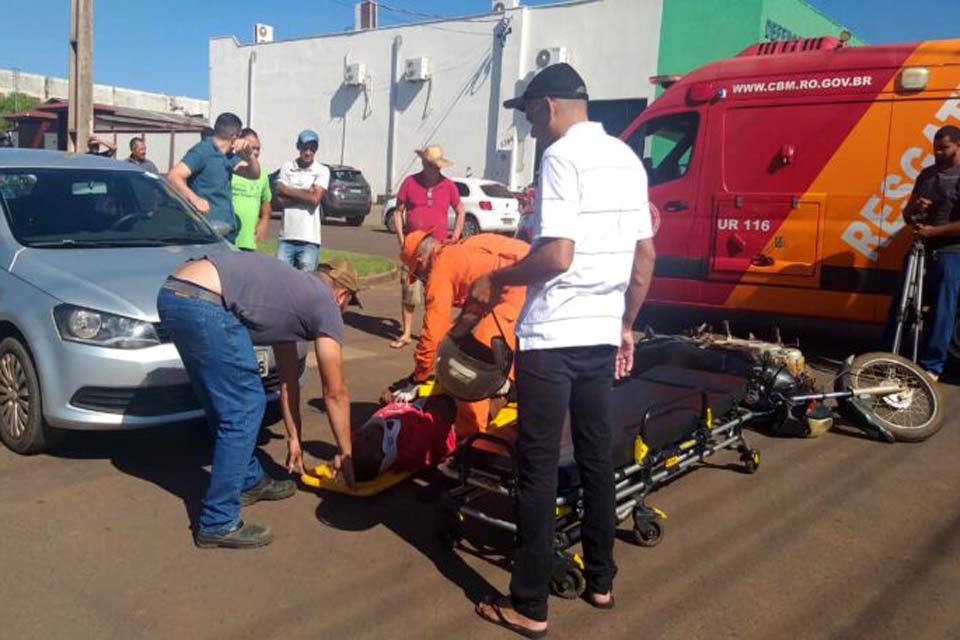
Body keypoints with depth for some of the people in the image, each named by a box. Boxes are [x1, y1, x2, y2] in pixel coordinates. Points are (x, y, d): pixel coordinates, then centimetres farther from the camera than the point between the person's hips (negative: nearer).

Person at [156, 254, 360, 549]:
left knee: (229, 404, 22)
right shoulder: (325, 305, 9)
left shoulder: (292, 291, 31)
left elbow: (288, 377, 37)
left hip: (172, 293, 10)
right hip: (203, 304, -10)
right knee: (242, 411, -1)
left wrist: (294, 438, 42)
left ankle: (249, 481, 37)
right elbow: (335, 393, 13)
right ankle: (218, 523, 6)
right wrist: (345, 452, 24)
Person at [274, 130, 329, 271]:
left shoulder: (322, 171, 0)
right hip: (286, 237, 2)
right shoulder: (286, 167, 7)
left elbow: (315, 199, -12)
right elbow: (280, 200, -1)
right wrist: (305, 194, -8)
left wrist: (287, 191, -3)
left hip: (309, 239, -2)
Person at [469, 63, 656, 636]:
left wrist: (495, 281, -7)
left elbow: (558, 255, -21)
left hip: (552, 335, -8)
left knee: (539, 468, 0)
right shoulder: (627, 158, 12)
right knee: (597, 458, 17)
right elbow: (646, 256, 14)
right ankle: (600, 581, 29)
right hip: (602, 332, 8)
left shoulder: (562, 156, -12)